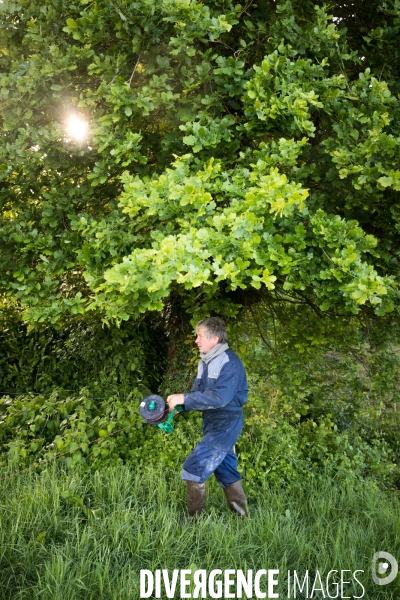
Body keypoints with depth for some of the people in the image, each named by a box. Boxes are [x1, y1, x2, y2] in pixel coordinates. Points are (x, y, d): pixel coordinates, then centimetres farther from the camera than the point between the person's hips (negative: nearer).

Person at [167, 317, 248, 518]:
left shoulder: (230, 362, -19)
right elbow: (198, 394, 9)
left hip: (226, 424, -9)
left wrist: (184, 399, -28)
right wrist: (178, 406, -10)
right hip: (211, 424, 9)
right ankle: (242, 517, 28)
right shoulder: (205, 362, 8)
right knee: (226, 472, 16)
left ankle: (194, 518, 2)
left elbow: (220, 397, -29)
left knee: (194, 467, -11)